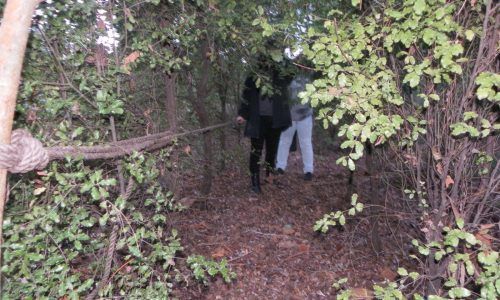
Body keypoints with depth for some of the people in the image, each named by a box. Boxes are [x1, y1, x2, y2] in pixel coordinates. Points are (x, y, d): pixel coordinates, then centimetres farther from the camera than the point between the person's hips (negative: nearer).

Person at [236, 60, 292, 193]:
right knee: (256, 151, 0)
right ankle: (255, 181, 6)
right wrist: (242, 114, -4)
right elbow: (246, 97, 4)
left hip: (274, 120, 2)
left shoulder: (281, 77, 4)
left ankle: (269, 177, 27)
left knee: (272, 150, 12)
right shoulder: (252, 79, 3)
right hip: (257, 120, -2)